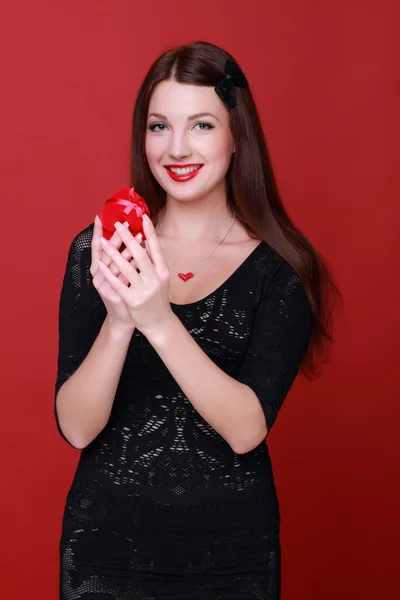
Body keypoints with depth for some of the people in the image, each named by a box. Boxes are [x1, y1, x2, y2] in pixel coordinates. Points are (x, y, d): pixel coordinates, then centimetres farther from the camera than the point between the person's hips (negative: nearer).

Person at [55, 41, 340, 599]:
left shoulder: (281, 269, -8)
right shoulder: (97, 249, -5)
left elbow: (247, 429, -18)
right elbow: (76, 427, -11)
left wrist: (159, 321, -30)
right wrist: (119, 323, -27)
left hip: (231, 551, 0)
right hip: (107, 538, 1)